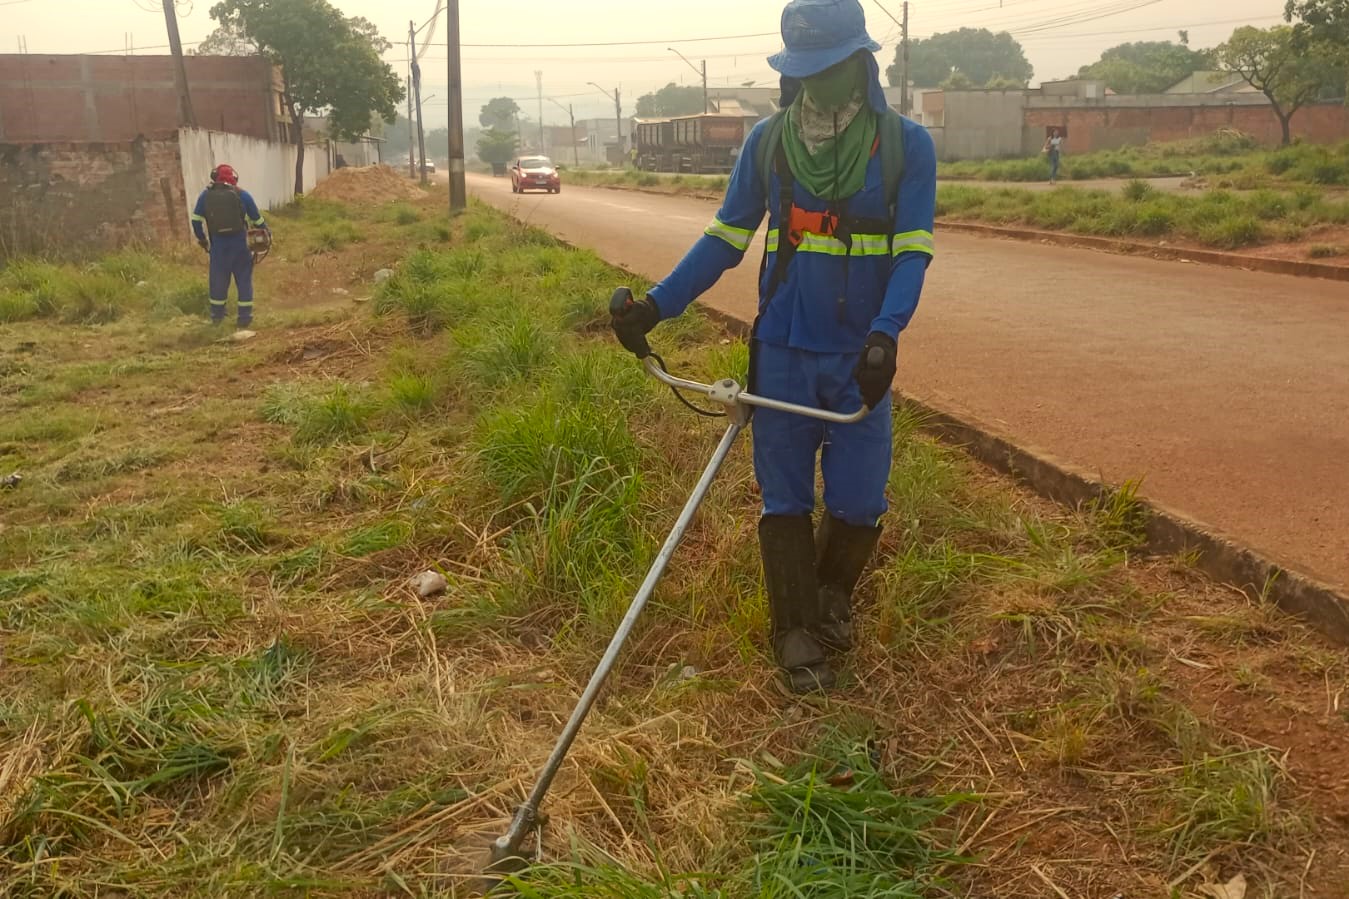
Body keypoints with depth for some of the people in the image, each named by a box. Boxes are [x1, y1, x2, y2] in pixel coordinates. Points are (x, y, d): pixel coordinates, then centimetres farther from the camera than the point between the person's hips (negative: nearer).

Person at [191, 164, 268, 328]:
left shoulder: (206, 196, 3)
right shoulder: (242, 195, -4)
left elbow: (196, 220, 5)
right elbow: (257, 220, 0)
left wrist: (202, 240, 18)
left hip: (218, 245, 2)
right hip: (240, 244, -2)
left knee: (218, 280, 14)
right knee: (244, 280, 7)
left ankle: (217, 316, 24)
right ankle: (245, 317, 7)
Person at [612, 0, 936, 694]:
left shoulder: (906, 145, -3)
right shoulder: (767, 142, 2)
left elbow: (912, 252, -7)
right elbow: (726, 239, 6)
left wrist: (885, 333, -24)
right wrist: (657, 305, -3)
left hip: (862, 357, 0)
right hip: (782, 353, 1)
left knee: (859, 499, 5)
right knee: (785, 500, 6)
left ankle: (833, 594, 36)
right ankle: (795, 632, 22)